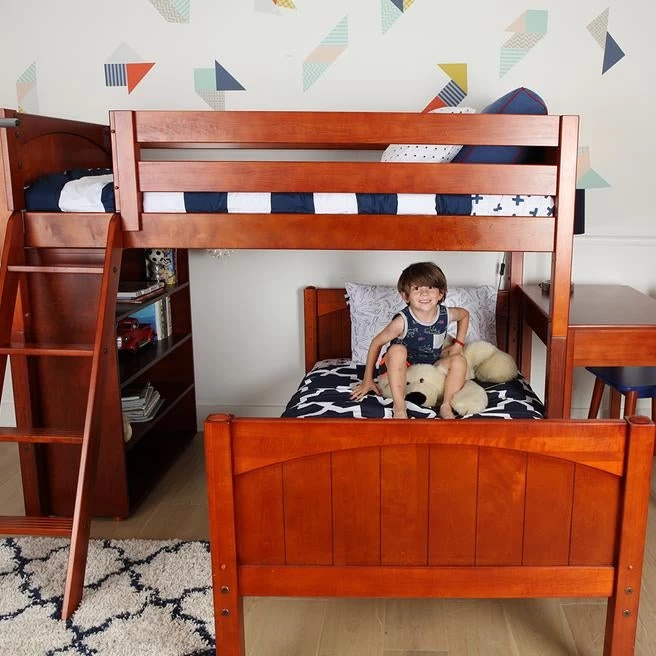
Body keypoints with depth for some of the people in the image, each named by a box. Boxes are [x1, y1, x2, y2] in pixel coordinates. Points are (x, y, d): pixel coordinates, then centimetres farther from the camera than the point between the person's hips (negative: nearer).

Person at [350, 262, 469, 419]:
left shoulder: (445, 315, -14)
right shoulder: (403, 321, -27)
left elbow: (465, 314, 11)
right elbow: (376, 343, -17)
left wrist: (458, 343, 2)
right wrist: (367, 380, -13)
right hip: (402, 370, -4)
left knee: (459, 360, -17)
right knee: (397, 350, -34)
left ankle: (446, 406, -11)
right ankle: (399, 409, -33)